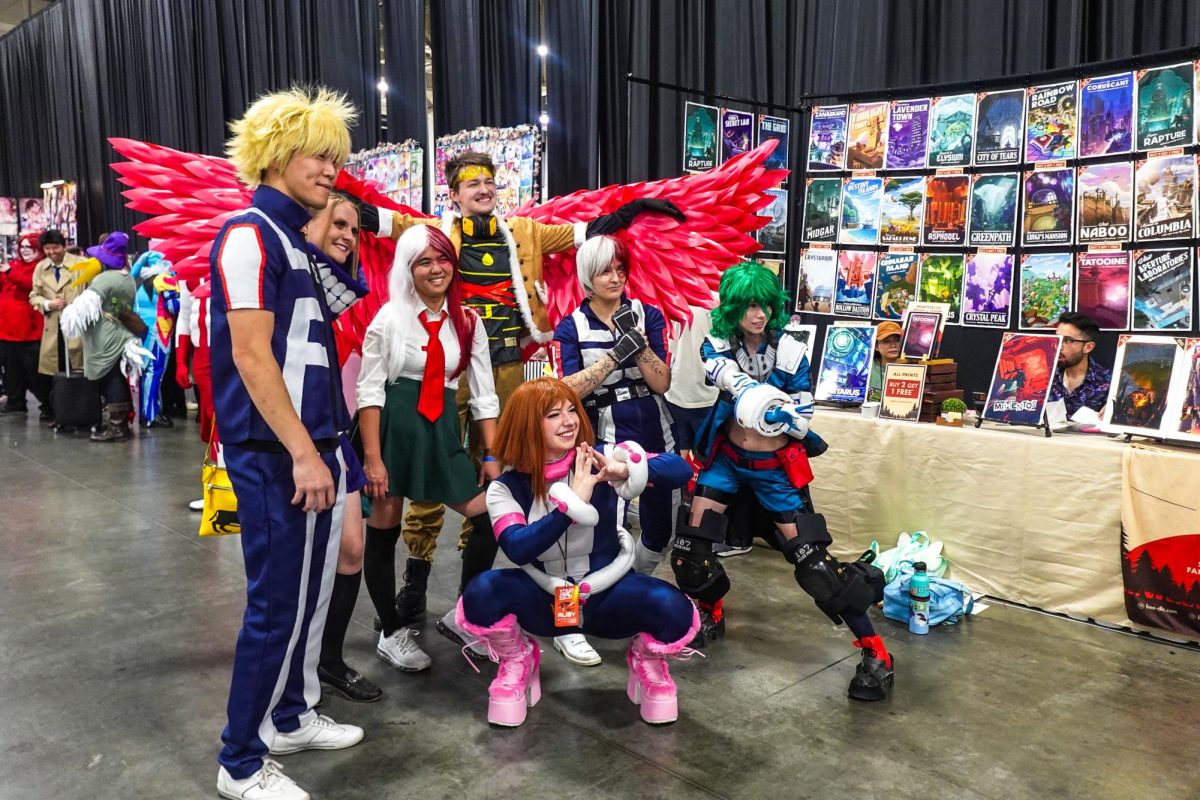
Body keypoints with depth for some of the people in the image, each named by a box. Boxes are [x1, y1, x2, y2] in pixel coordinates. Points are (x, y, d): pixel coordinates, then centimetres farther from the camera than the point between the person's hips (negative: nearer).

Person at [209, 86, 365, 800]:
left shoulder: (300, 242, 16)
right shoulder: (250, 234, -12)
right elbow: (250, 354, -20)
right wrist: (302, 453, -21)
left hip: (316, 447, 9)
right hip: (277, 455, -9)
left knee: (311, 595, 18)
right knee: (279, 605, 0)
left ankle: (291, 717, 35)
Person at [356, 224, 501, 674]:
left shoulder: (468, 322, 5)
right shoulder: (390, 317, -6)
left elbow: (484, 394, 7)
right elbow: (369, 391, -8)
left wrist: (492, 457, 3)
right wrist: (372, 458, -13)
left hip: (444, 433, 4)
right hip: (393, 429, -4)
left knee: (491, 517, 0)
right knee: (384, 532, 5)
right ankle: (391, 634, 25)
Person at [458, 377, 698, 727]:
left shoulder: (600, 461, -13)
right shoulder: (506, 488, -10)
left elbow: (681, 470, -22)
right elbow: (518, 549, -27)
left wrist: (627, 470, -41)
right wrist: (573, 501, -34)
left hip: (607, 595, 0)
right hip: (546, 600, 1)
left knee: (673, 610, -30)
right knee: (481, 593, -28)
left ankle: (649, 664, 8)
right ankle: (517, 663, 5)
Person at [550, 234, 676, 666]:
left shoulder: (648, 315, 2)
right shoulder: (571, 328, -2)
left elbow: (662, 383, -5)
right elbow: (569, 390, -14)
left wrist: (637, 339, -19)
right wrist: (616, 353, -22)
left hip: (655, 436, 4)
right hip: (603, 439, -3)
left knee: (659, 530, 14)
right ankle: (567, 625, 3)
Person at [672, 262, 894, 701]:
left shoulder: (790, 351, -14)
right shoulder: (718, 345, -7)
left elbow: (802, 422, -13)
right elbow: (727, 376, -30)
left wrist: (781, 412, -34)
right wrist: (763, 398, -46)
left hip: (775, 465, -3)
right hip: (728, 457, 3)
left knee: (811, 556, -9)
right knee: (690, 544, 0)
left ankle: (875, 653, -1)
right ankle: (710, 616, 29)